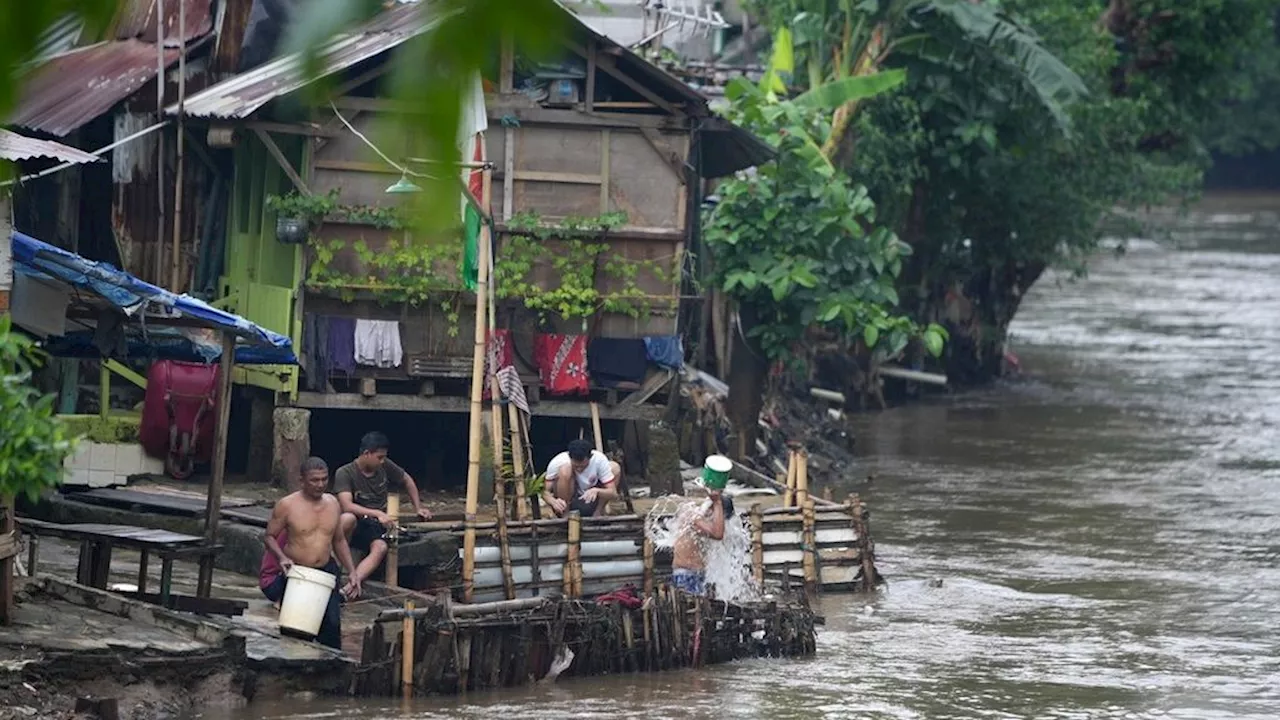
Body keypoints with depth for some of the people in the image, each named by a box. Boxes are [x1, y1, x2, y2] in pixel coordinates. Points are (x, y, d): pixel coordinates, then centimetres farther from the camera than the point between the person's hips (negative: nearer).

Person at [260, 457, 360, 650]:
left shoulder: (332, 504, 5)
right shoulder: (287, 505, -10)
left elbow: (339, 540, 15)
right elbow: (269, 536, -3)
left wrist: (351, 571, 7)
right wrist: (282, 557, -22)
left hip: (326, 573, 4)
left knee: (332, 623, -3)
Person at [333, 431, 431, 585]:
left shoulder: (385, 466, 4)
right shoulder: (344, 473, -12)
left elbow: (407, 481, 23)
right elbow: (347, 506, -25)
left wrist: (418, 508, 20)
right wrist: (378, 514, -33)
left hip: (376, 527, 4)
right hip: (356, 526, -4)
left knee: (380, 548, -33)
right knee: (348, 518, -41)